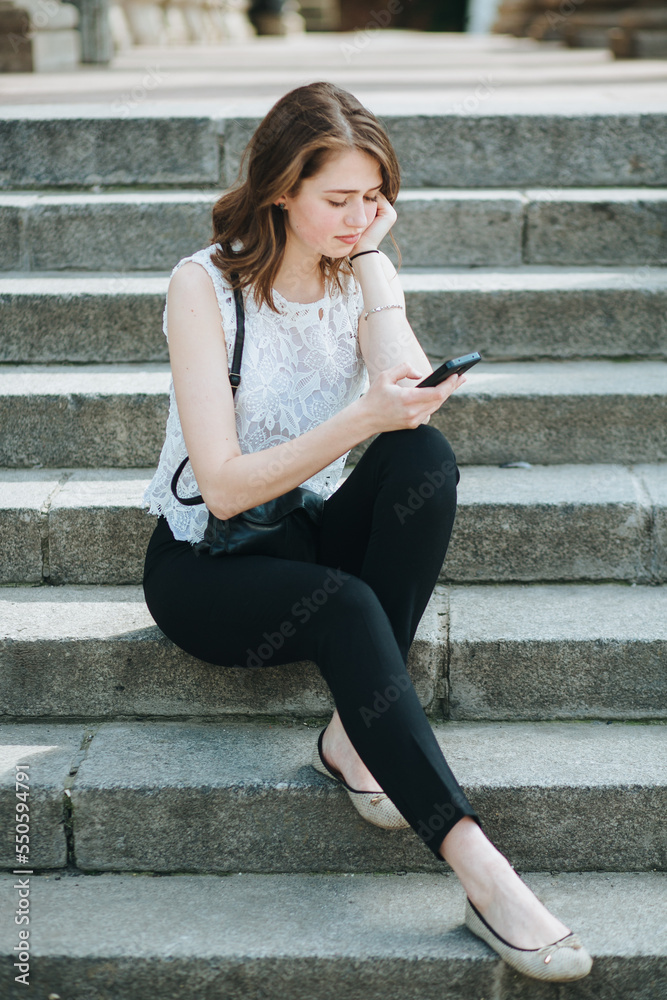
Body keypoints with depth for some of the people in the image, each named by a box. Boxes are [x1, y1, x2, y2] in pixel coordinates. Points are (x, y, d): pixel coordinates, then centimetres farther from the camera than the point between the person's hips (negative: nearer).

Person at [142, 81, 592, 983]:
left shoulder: (365, 272, 1)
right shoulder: (205, 285, -15)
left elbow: (411, 389, -19)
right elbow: (224, 486, -22)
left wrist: (368, 255, -17)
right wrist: (362, 419, -34)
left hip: (314, 539, 5)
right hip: (202, 566, -4)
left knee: (425, 455, -27)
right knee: (344, 606, -36)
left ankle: (354, 731, -22)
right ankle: (480, 872, -38)